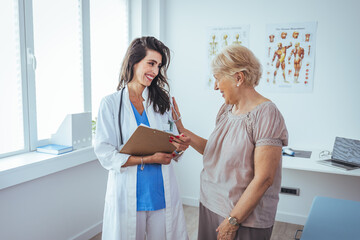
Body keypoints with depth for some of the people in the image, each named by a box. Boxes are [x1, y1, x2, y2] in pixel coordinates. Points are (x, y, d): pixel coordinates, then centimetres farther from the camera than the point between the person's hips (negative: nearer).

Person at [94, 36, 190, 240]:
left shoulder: (162, 101, 7)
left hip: (163, 193, 3)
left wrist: (180, 146, -13)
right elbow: (105, 154, -11)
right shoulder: (111, 103, -5)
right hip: (128, 196, -3)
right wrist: (147, 159, -19)